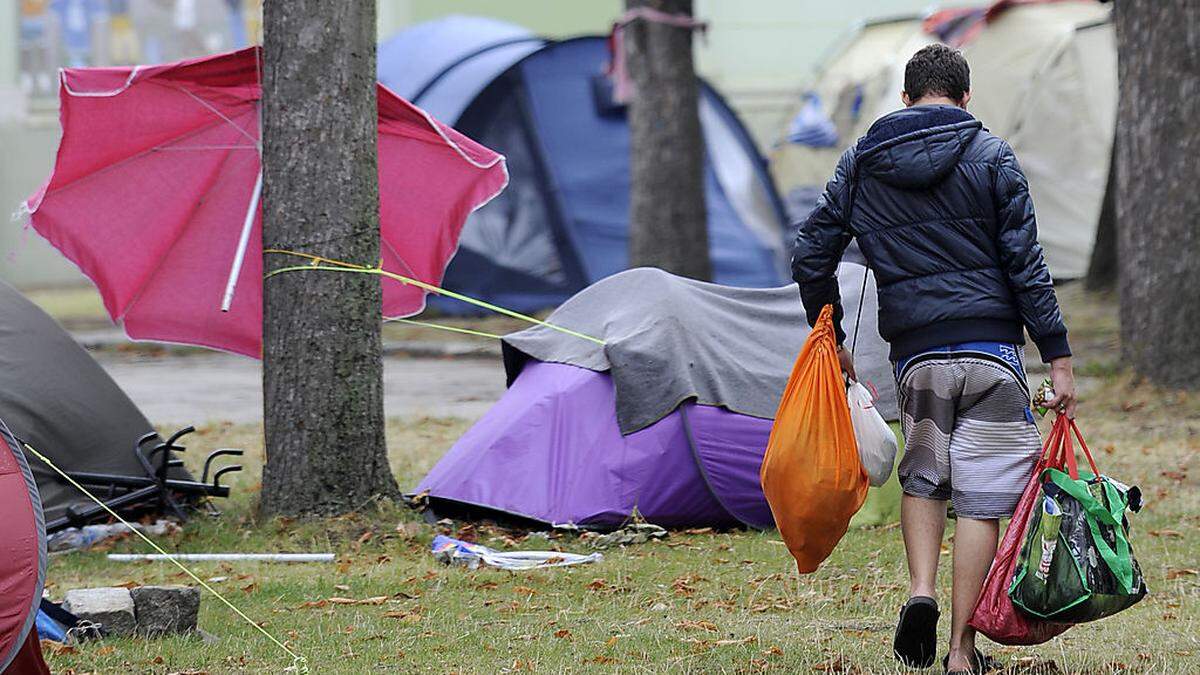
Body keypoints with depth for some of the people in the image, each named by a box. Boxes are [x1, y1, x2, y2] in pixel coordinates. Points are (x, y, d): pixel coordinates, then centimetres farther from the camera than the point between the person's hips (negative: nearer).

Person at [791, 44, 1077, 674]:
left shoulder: (861, 161, 8)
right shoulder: (990, 155, 0)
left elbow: (811, 254, 9)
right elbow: (1025, 264, -4)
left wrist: (830, 337, 22)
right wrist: (1057, 356, -3)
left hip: (914, 352, 3)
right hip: (990, 349, -3)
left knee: (922, 475, 23)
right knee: (980, 495, 0)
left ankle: (921, 590, -1)